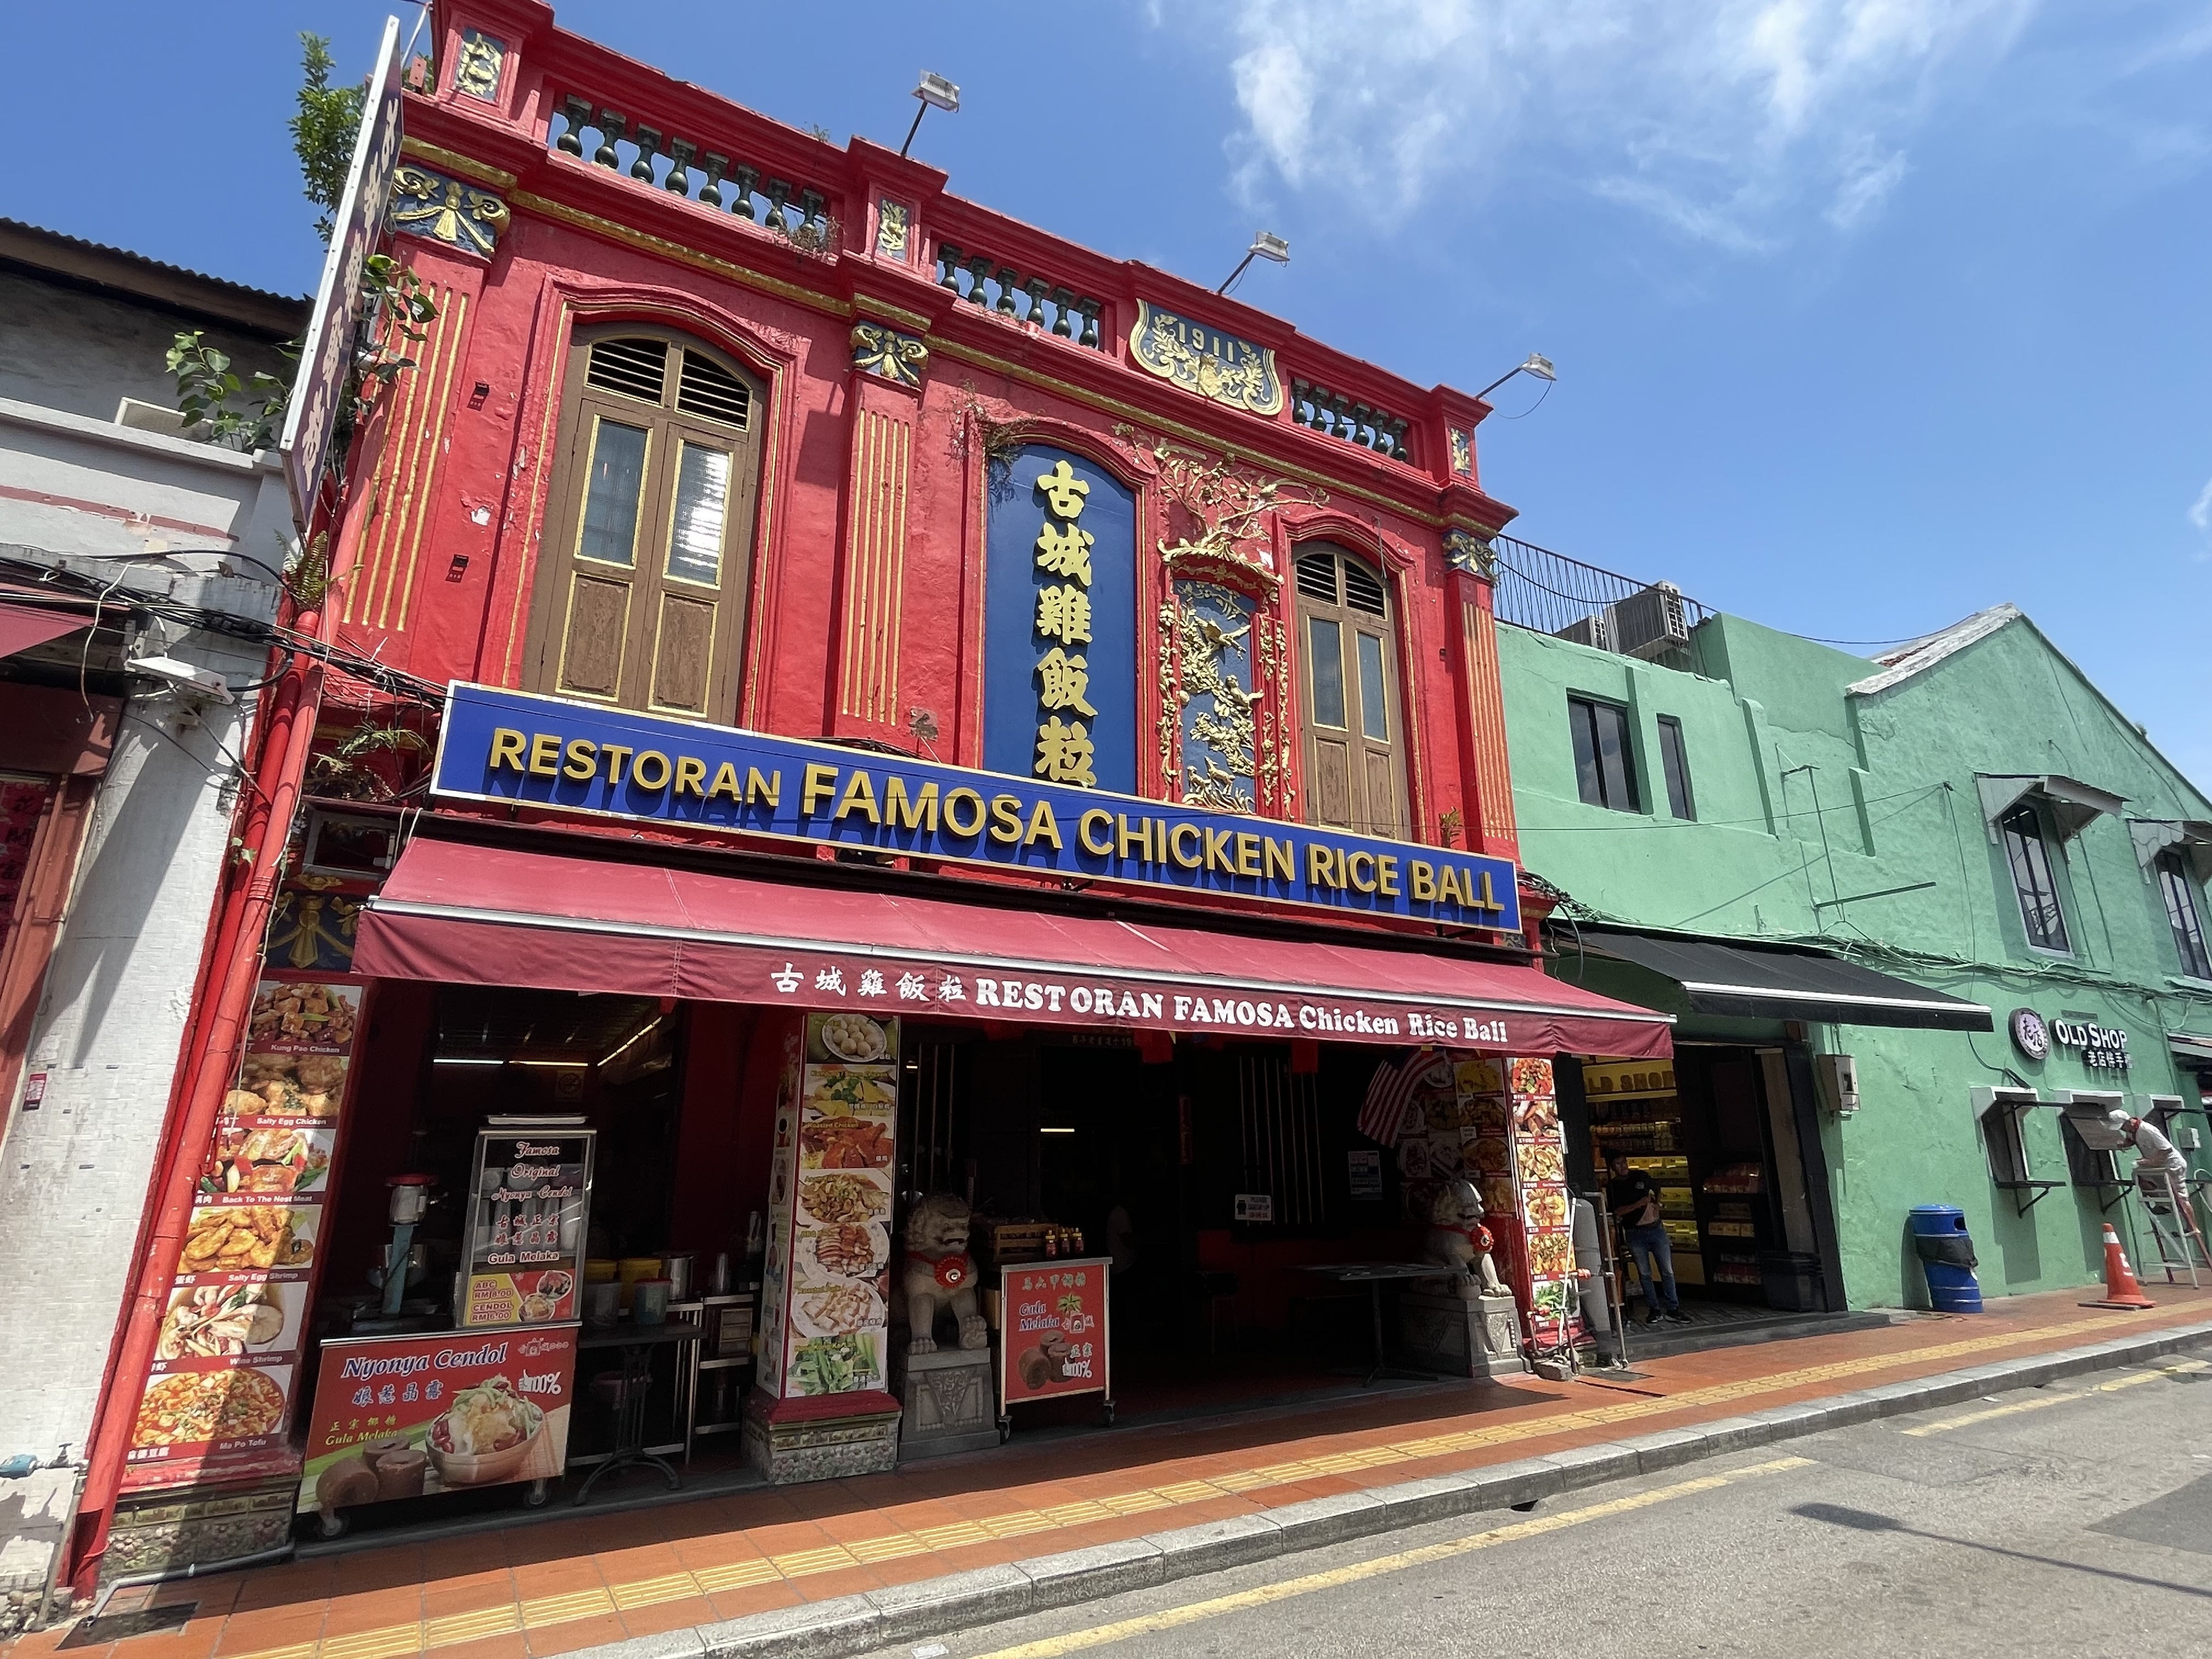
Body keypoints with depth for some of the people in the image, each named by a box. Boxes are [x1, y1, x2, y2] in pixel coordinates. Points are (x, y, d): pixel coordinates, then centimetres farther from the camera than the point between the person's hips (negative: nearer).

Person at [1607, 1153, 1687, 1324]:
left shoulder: (1640, 1176, 4)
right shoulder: (1612, 1187, -4)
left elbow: (1657, 1189, 22)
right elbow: (1616, 1212, -13)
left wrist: (1656, 1205, 5)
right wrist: (1638, 1204, -20)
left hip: (1656, 1228, 2)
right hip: (1635, 1234, -2)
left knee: (1667, 1271, 2)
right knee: (1645, 1274, 4)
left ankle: (1672, 1310, 7)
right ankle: (1654, 1310, 13)